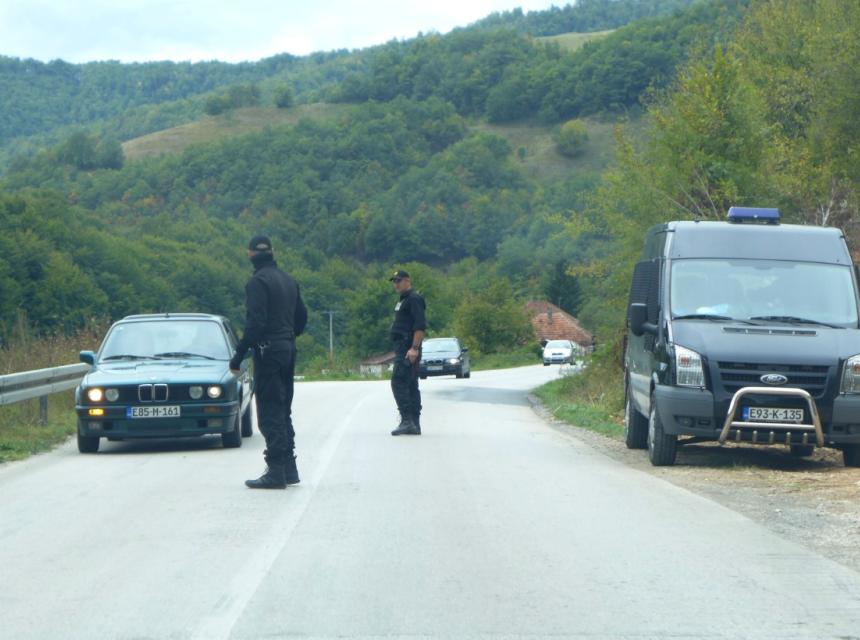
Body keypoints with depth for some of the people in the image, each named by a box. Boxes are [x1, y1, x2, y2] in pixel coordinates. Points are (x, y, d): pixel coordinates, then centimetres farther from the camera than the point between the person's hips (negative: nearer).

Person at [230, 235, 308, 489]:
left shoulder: (258, 282, -12)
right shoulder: (289, 280, 13)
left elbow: (255, 323, -20)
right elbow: (301, 317, 18)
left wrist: (239, 355, -17)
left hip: (268, 351, -8)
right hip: (288, 350, 8)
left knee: (270, 413, -7)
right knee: (283, 412, 15)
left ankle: (276, 472, -10)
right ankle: (289, 468, 17)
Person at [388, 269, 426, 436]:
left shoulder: (414, 299, -11)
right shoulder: (404, 300, 22)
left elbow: (420, 325, -20)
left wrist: (414, 348, -25)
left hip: (408, 349, -11)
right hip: (403, 349, 11)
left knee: (398, 382, -16)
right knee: (411, 385, 10)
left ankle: (406, 421, -20)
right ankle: (414, 425, 12)